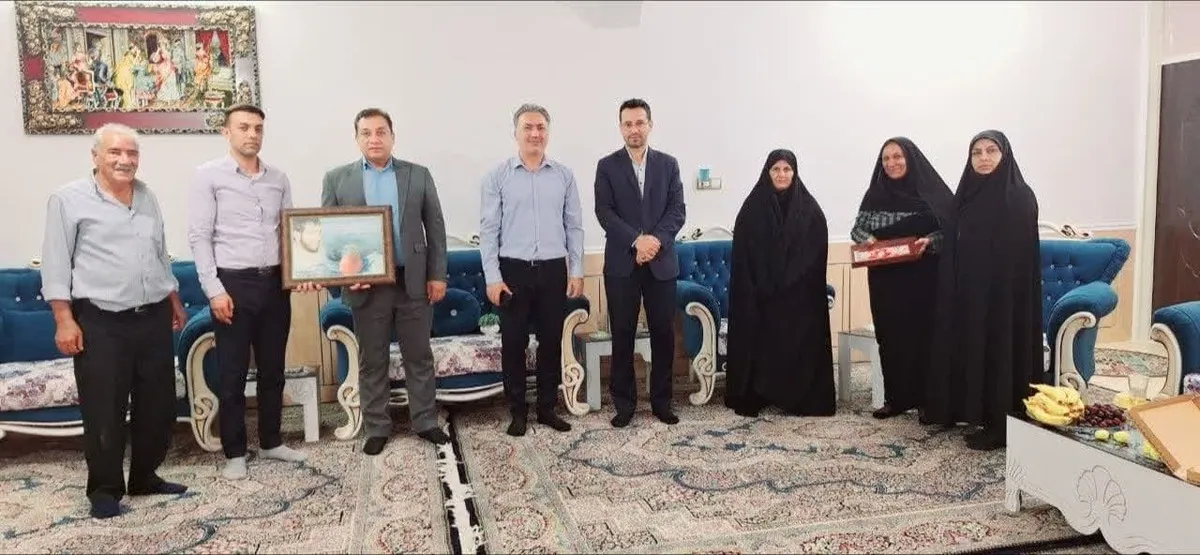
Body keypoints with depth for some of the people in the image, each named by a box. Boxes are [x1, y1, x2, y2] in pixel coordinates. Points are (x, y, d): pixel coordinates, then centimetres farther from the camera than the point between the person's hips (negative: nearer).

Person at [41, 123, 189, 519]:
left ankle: (146, 476, 27)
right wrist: (64, 319, -13)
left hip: (154, 318, 6)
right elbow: (56, 263, -7)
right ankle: (105, 490, 15)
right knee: (104, 412, 1)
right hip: (101, 323, -5)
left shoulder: (147, 197, 12)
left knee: (157, 405, 12)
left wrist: (175, 302, 20)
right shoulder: (70, 199, -5)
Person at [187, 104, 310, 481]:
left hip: (275, 282, 5)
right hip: (233, 283, -4)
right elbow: (199, 237, -7)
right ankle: (234, 453, 16)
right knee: (232, 374, 4)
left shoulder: (279, 178, 10)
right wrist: (214, 290, -14)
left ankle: (271, 442, 26)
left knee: (272, 369, 13)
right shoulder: (209, 176, -3)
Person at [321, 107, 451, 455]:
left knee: (419, 356, 9)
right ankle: (377, 429, 21)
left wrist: (437, 275, -1)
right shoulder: (337, 179, 4)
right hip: (366, 285, 0)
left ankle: (425, 422, 22)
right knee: (372, 361, 9)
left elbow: (435, 227, 4)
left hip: (414, 281, 0)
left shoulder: (418, 175, 5)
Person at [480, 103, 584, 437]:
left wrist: (576, 271, 2)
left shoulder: (564, 175, 5)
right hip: (514, 270, -2)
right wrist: (492, 277, -8)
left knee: (551, 341, 9)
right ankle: (517, 412, 17)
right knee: (513, 343, 5)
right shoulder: (498, 177, -1)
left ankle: (547, 407, 22)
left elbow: (574, 227, 8)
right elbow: (488, 230, -2)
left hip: (554, 270, 2)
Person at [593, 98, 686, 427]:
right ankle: (624, 404, 14)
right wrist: (637, 240, -18)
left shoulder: (668, 164, 8)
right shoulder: (607, 166, 3)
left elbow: (678, 210, 1)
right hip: (622, 263, -1)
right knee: (622, 335, 3)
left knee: (664, 334, 6)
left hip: (662, 263, 2)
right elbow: (604, 212, -6)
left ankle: (662, 402, 18)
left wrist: (656, 239, -15)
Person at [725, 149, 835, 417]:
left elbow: (817, 253, 0)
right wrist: (757, 287, -10)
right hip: (759, 292, 0)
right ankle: (753, 397, 11)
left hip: (799, 293, 1)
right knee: (759, 342, 2)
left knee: (800, 343, 3)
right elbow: (741, 252, -2)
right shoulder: (753, 207, 2)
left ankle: (801, 399, 12)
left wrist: (791, 281, -9)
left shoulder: (809, 208, 3)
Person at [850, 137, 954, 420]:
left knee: (922, 334, -1)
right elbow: (857, 228, 12)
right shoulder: (875, 194, 6)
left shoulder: (931, 191, -4)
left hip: (922, 278, -3)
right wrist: (867, 239, -10)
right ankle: (897, 398, 15)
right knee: (890, 337, 5)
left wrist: (929, 241, -21)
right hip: (885, 280, 3)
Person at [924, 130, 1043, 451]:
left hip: (1004, 290, -7)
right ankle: (969, 410, 23)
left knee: (999, 350, -2)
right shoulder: (966, 194, 10)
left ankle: (1000, 425, 6)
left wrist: (1010, 293, -19)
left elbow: (1023, 256, -13)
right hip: (965, 289, 7)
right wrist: (952, 289, 7)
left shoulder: (1020, 197, -9)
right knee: (967, 347, 11)